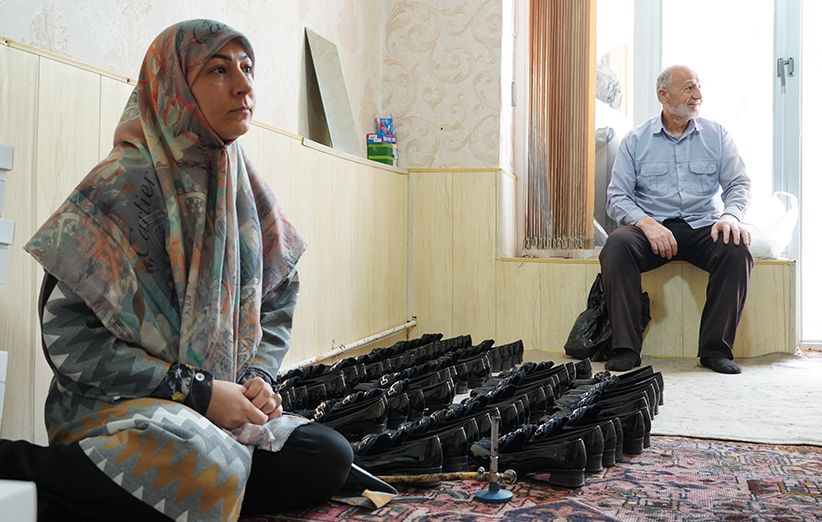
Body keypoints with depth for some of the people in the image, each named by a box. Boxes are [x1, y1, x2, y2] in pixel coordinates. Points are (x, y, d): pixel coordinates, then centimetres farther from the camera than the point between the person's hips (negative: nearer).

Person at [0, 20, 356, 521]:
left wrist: (259, 375, -5)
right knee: (206, 465, -37)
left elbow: (279, 298, 14)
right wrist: (195, 390, -18)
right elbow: (68, 331, -16)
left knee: (330, 458, -16)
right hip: (116, 404, -7)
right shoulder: (124, 184, -13)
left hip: (224, 400, 7)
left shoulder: (243, 187, 7)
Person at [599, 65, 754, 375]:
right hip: (651, 225, -1)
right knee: (616, 246, -32)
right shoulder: (635, 141, 7)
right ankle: (625, 349, -26)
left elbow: (739, 183, 6)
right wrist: (646, 222, -20)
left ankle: (716, 349, -19)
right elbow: (617, 197, 0)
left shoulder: (716, 135, 11)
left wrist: (730, 215, -17)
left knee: (737, 251, -30)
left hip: (703, 226, 1)